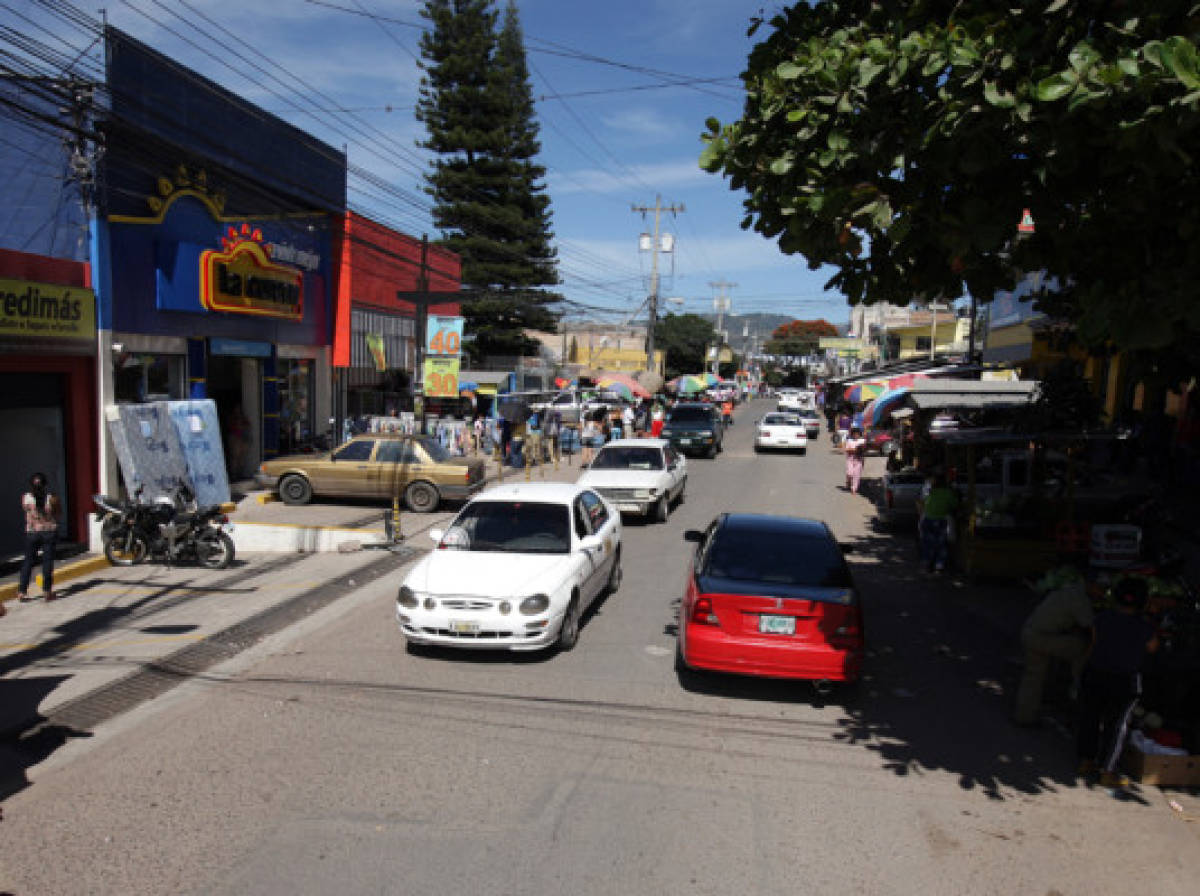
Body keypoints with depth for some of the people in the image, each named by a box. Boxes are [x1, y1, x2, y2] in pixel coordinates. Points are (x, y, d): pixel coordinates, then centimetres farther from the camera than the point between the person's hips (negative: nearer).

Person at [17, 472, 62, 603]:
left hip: (31, 533, 2)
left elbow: (25, 509, 10)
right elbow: (58, 511, 3)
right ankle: (47, 591, 9)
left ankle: (22, 591, 12)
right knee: (47, 561, 6)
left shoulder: (25, 498, -8)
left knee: (28, 561, 12)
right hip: (49, 532, -2)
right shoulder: (52, 498, -13)